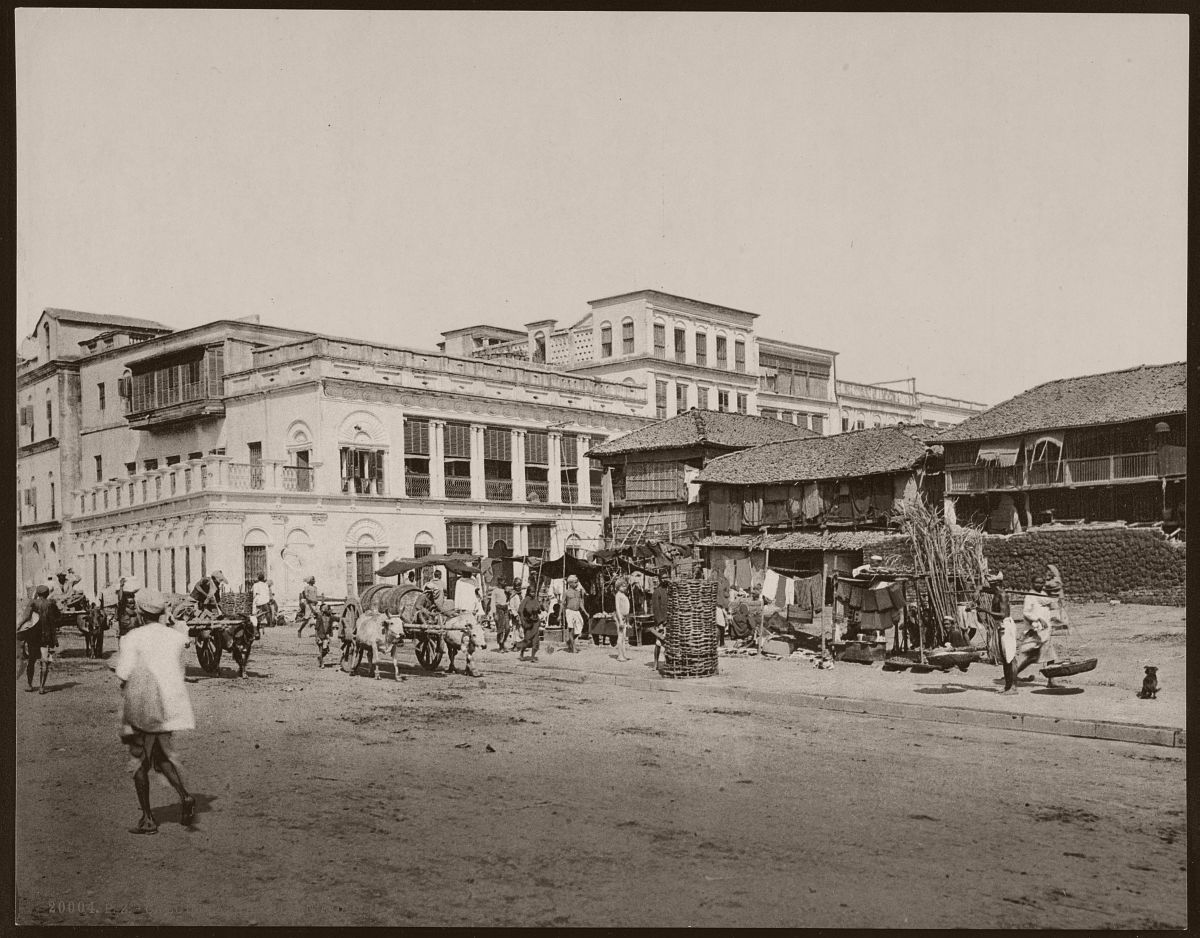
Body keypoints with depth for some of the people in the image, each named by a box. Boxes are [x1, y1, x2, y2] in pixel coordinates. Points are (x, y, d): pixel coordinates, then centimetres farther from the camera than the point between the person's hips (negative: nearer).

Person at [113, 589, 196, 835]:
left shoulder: (134, 638, -10)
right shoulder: (176, 637, 6)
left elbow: (123, 674, -13)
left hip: (141, 706, -5)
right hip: (170, 706, 5)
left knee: (140, 762, 8)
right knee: (162, 755, 19)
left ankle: (148, 819, 11)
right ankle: (184, 796, -5)